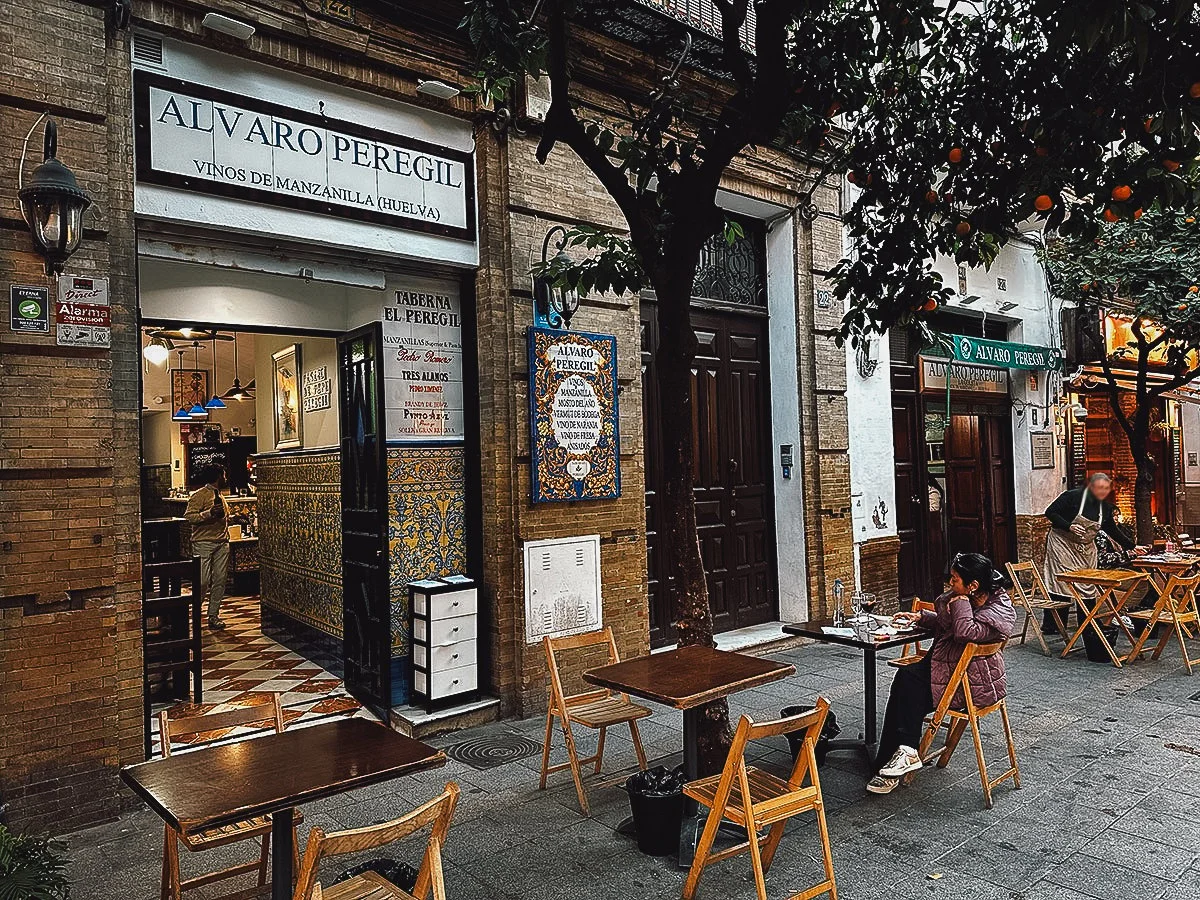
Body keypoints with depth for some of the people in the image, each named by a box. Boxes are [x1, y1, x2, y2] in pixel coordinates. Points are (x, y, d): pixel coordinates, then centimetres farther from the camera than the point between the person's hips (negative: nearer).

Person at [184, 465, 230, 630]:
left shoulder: (220, 496, 21)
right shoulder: (200, 495, -5)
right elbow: (188, 517, -14)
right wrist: (209, 513, -23)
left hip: (222, 543, 7)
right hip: (204, 543, -7)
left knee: (220, 580, 3)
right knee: (203, 582, -10)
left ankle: (214, 616, 8)